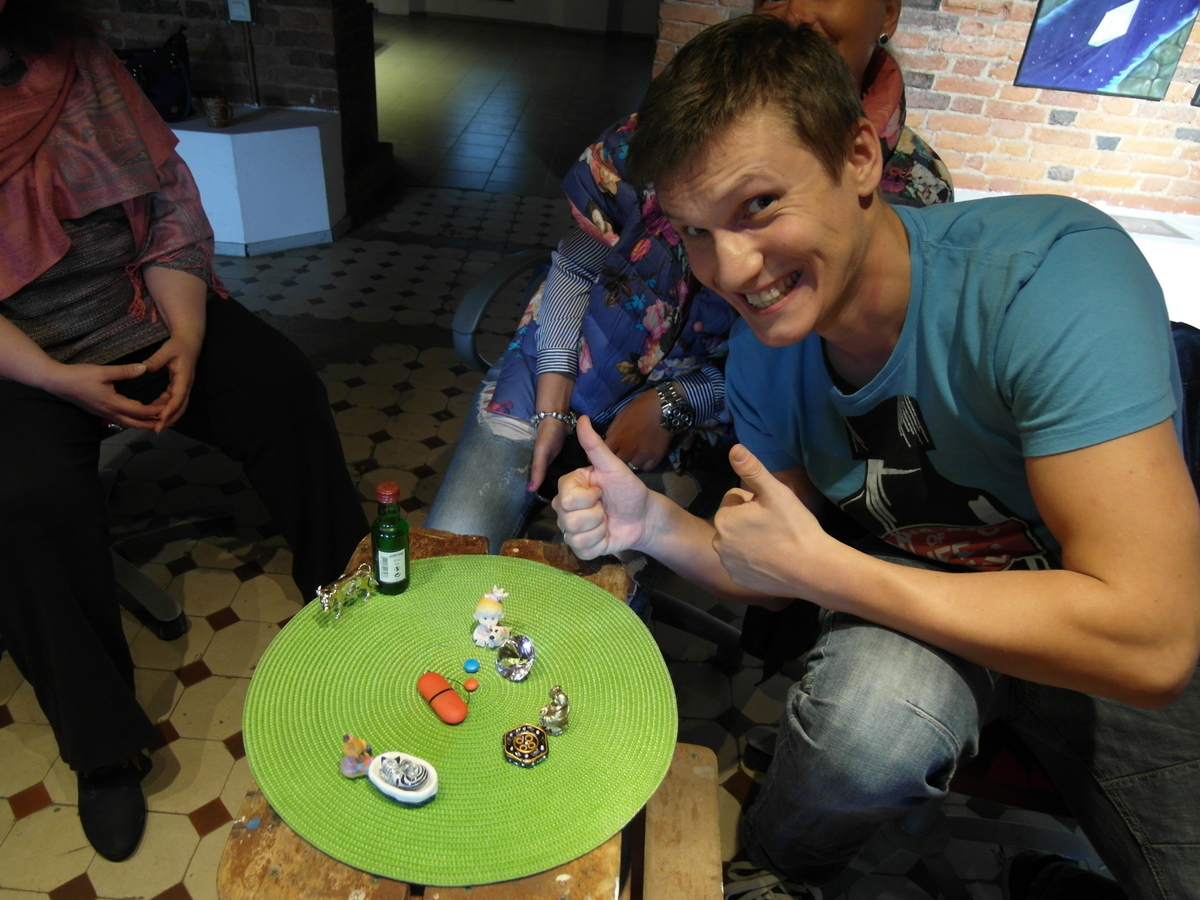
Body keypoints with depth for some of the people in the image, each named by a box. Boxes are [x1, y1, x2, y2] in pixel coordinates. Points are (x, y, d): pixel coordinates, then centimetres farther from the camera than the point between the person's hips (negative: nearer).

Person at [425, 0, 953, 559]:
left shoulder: (912, 190, -10)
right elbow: (575, 267, -1)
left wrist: (674, 406, -14)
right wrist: (551, 413, -8)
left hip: (701, 422, -1)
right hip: (572, 364, 2)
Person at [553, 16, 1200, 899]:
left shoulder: (1053, 272, -30)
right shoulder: (763, 348, -12)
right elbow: (772, 576, -2)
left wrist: (816, 564, -31)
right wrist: (654, 523, -22)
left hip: (1118, 650, -1)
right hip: (921, 606, 2)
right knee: (871, 707, -28)